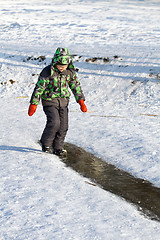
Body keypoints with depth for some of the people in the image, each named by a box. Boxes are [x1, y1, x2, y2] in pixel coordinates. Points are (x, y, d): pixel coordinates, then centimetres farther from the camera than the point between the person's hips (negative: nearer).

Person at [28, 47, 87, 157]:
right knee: (54, 122, -19)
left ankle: (58, 148, 15)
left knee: (63, 125, 0)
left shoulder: (70, 72, -1)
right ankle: (46, 144, 2)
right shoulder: (47, 72, -15)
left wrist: (81, 101, 1)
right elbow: (39, 88, -12)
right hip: (50, 101, -5)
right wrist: (34, 104, -12)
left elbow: (76, 86, 9)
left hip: (63, 101, 5)